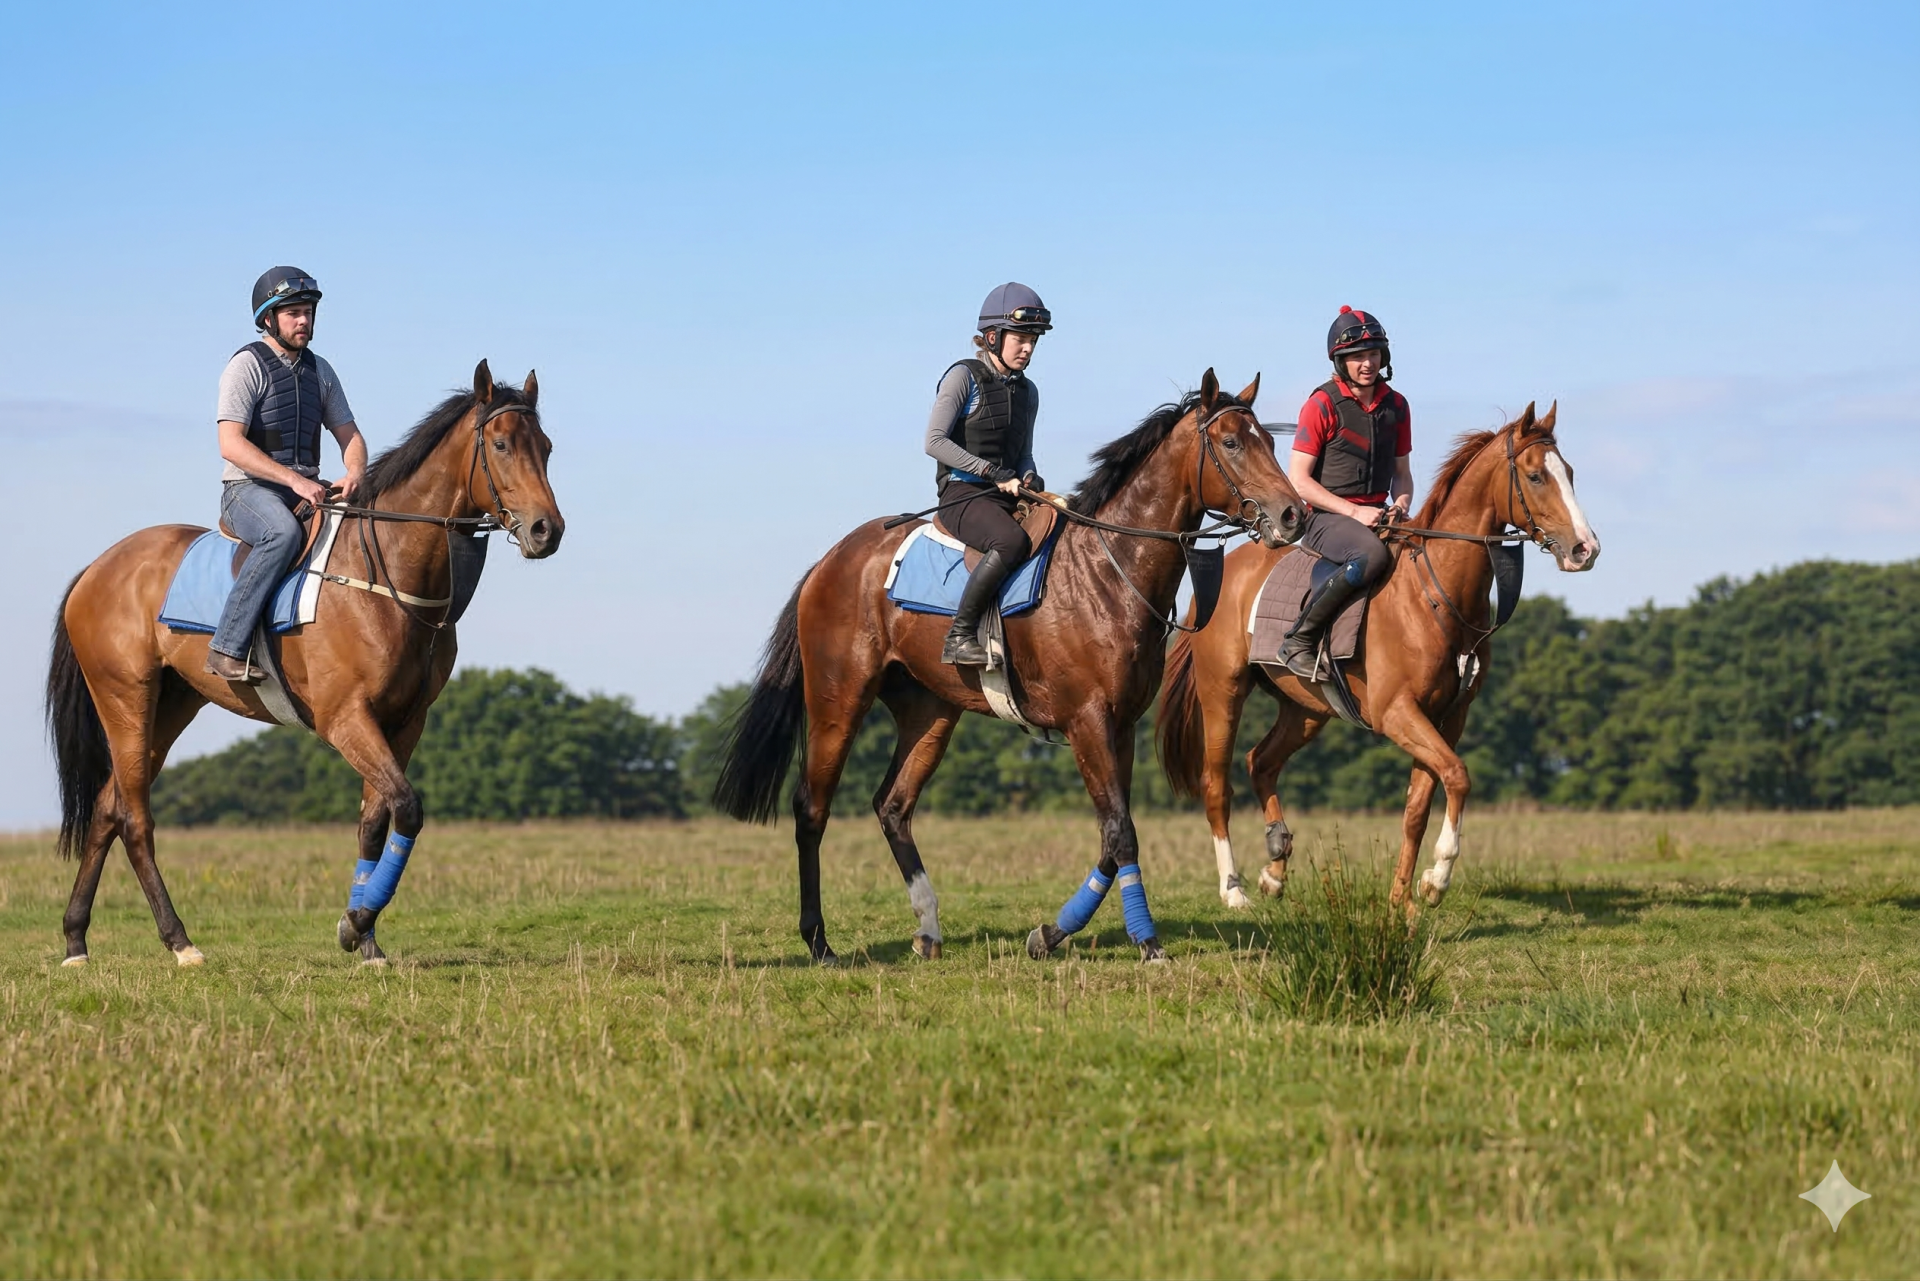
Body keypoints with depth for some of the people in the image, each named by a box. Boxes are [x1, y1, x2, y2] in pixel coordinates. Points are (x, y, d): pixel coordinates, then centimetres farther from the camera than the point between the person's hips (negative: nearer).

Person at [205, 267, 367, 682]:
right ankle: (228, 647, -41)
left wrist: (355, 473, -10)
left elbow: (348, 434, 15)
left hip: (308, 490, 7)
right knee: (284, 532, -39)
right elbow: (230, 445, -17)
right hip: (249, 490, -7)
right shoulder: (247, 366, -7)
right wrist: (293, 480, -26)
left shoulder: (319, 371, 15)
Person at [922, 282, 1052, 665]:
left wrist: (1029, 478, 0)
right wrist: (994, 473, -18)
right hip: (963, 494, -7)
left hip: (1009, 495, 7)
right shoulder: (964, 376, -3)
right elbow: (935, 441, -12)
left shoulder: (1027, 391, 17)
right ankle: (960, 636, -31)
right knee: (1011, 540, -37)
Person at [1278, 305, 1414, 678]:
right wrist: (1354, 511, -17)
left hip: (1377, 515, 6)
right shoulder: (1323, 405, -6)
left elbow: (1402, 472, 20)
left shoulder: (1396, 406, 11)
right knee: (1373, 555, -37)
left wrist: (1401, 503, -4)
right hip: (1326, 517, -6)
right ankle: (1299, 641, -28)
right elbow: (1298, 480, -9)